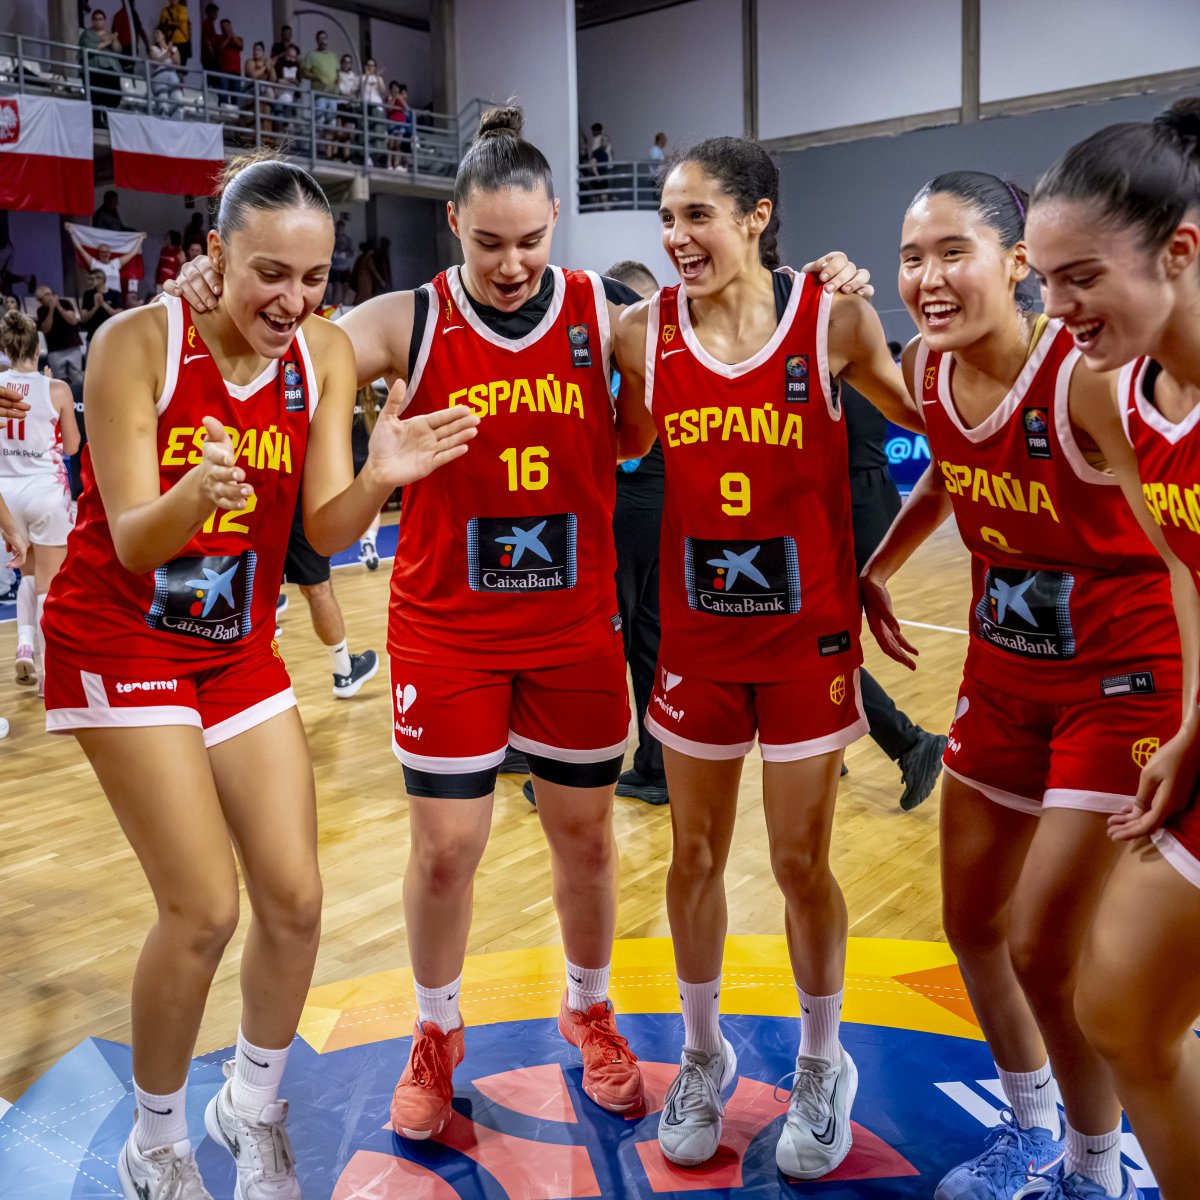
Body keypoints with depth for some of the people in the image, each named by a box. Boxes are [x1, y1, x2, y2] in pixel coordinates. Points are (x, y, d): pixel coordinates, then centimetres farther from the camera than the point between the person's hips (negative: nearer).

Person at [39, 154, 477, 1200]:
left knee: (295, 899, 3)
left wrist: (382, 475, -32)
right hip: (123, 643, -4)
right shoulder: (139, 342, -18)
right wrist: (194, 495, -42)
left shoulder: (326, 353, -6)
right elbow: (133, 542, -20)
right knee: (205, 909, -9)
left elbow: (327, 529, -10)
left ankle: (254, 1107, 30)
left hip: (240, 646, 5)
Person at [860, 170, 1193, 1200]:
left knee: (1043, 952, -3)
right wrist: (876, 570, 14)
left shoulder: (1087, 378, -24)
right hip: (1003, 672, 7)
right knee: (973, 925, 14)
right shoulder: (926, 370, -4)